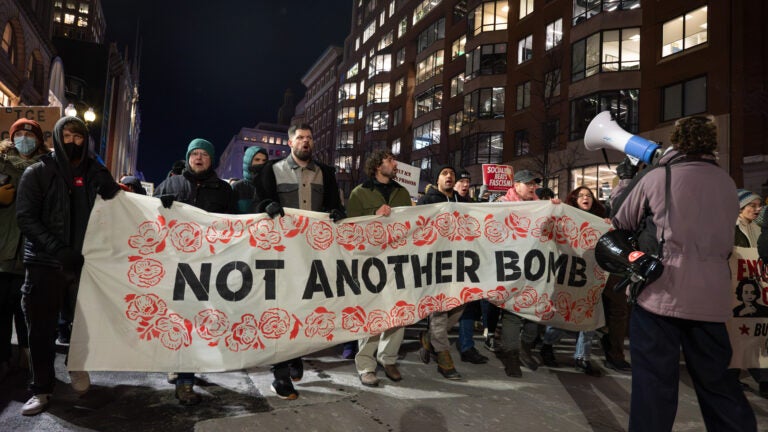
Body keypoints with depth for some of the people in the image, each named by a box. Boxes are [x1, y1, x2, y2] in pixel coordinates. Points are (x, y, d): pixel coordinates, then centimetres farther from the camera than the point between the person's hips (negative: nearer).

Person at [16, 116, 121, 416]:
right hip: (45, 262, -1)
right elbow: (25, 218, -6)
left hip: (87, 260, 1)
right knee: (42, 327, 5)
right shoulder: (38, 172, 2)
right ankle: (41, 388, 20)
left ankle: (78, 366, 34)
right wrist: (58, 249, -19)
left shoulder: (96, 172, 7)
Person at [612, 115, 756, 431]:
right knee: (716, 379, 17)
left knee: (655, 381, 2)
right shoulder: (727, 184, 11)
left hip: (661, 293, -4)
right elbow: (725, 237, 19)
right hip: (711, 296, 5)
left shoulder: (656, 177, -4)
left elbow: (621, 223, 7)